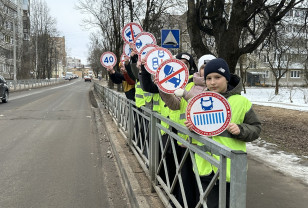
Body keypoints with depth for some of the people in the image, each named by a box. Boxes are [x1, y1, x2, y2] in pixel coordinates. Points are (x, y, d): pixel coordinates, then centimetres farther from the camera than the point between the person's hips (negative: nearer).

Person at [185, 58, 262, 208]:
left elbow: (255, 129, 1)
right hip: (206, 167, 3)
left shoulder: (241, 102, -4)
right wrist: (191, 127, -2)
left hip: (231, 167, -3)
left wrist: (240, 130, -18)